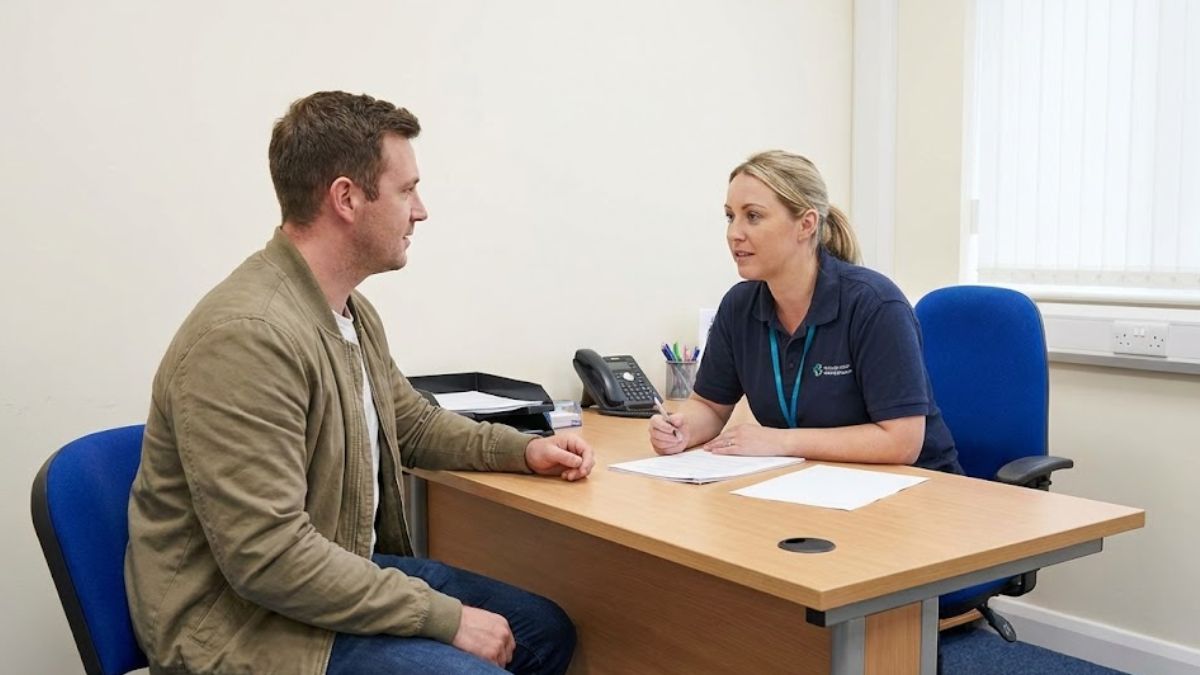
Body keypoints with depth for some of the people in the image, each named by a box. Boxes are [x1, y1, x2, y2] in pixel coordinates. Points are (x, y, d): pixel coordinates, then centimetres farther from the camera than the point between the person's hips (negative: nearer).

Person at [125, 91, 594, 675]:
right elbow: (269, 557, -29)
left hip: (342, 576, 9)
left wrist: (521, 450, 6)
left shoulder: (351, 312, 5)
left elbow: (412, 422, 22)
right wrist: (446, 617, -23)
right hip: (247, 626, -9)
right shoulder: (245, 336, -26)